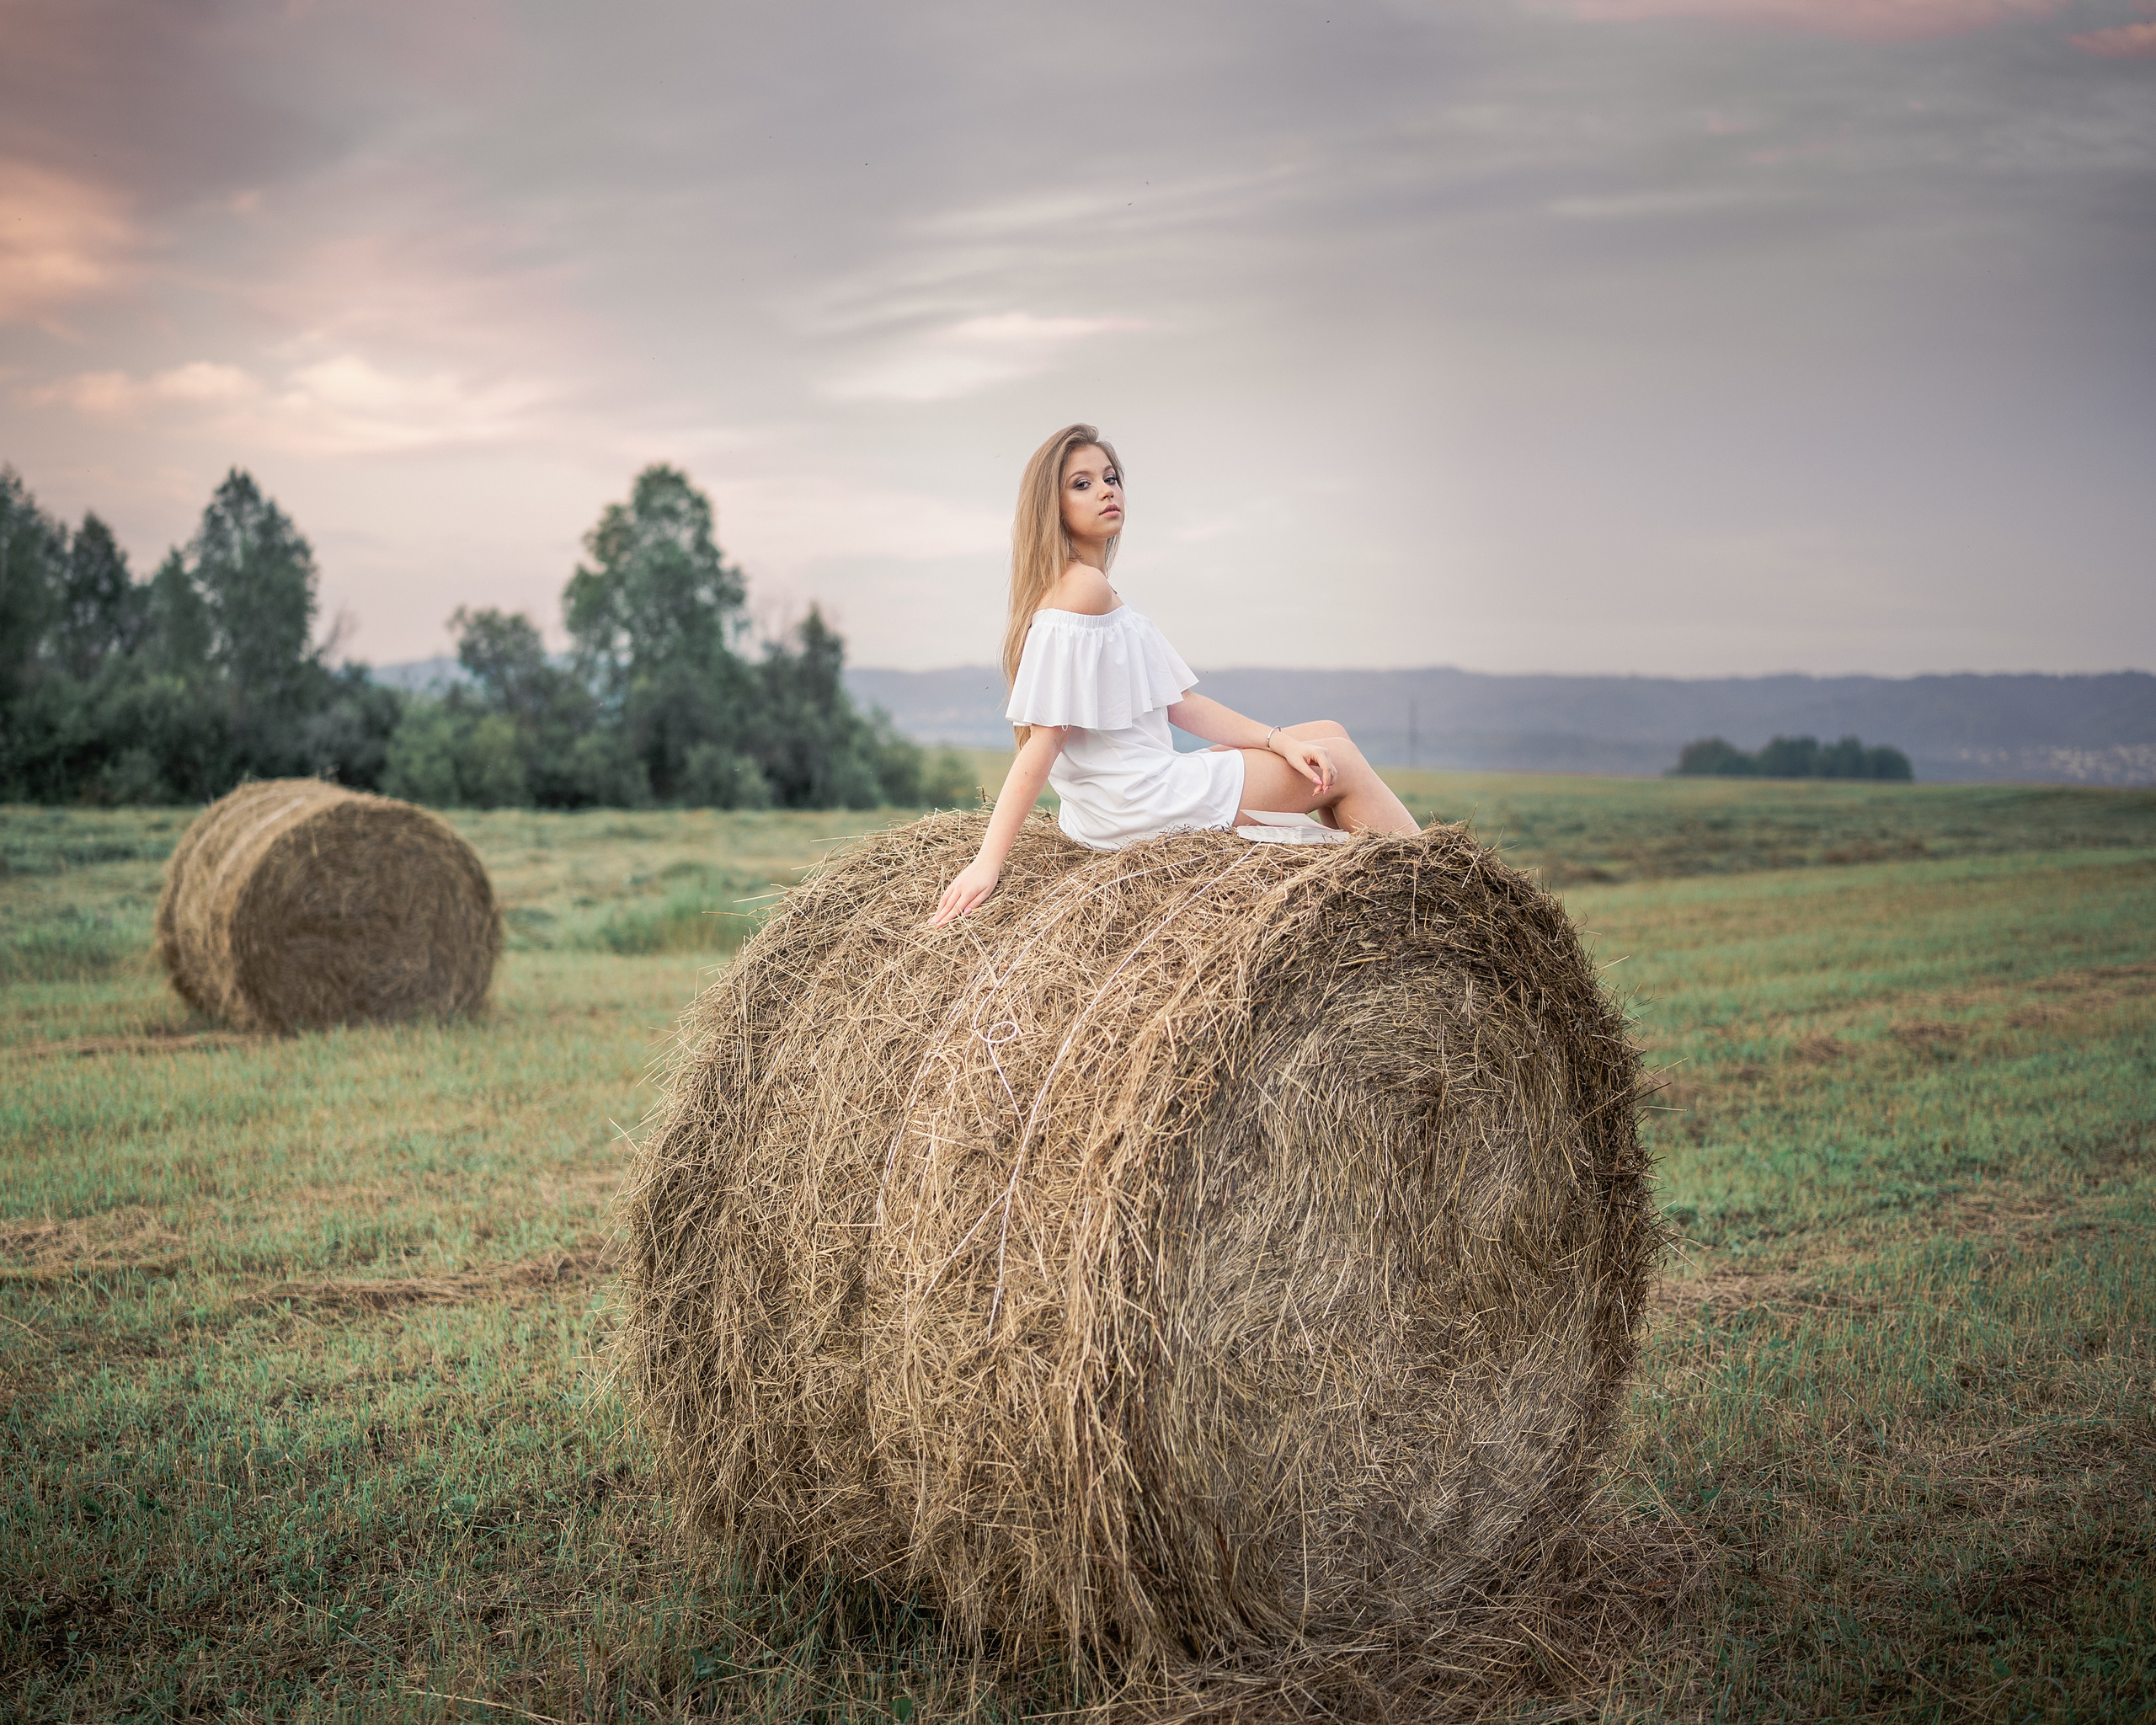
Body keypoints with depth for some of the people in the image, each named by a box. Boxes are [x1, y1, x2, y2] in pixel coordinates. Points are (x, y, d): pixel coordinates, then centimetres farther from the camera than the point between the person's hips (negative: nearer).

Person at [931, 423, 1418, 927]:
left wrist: (1280, 740, 1)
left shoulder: (1101, 593, 15)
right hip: (1137, 806, -10)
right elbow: (1045, 737, -23)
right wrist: (988, 862, -26)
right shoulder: (1083, 586, -17)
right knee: (1342, 765, 2)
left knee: (1328, 734, 16)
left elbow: (1177, 704, 12)